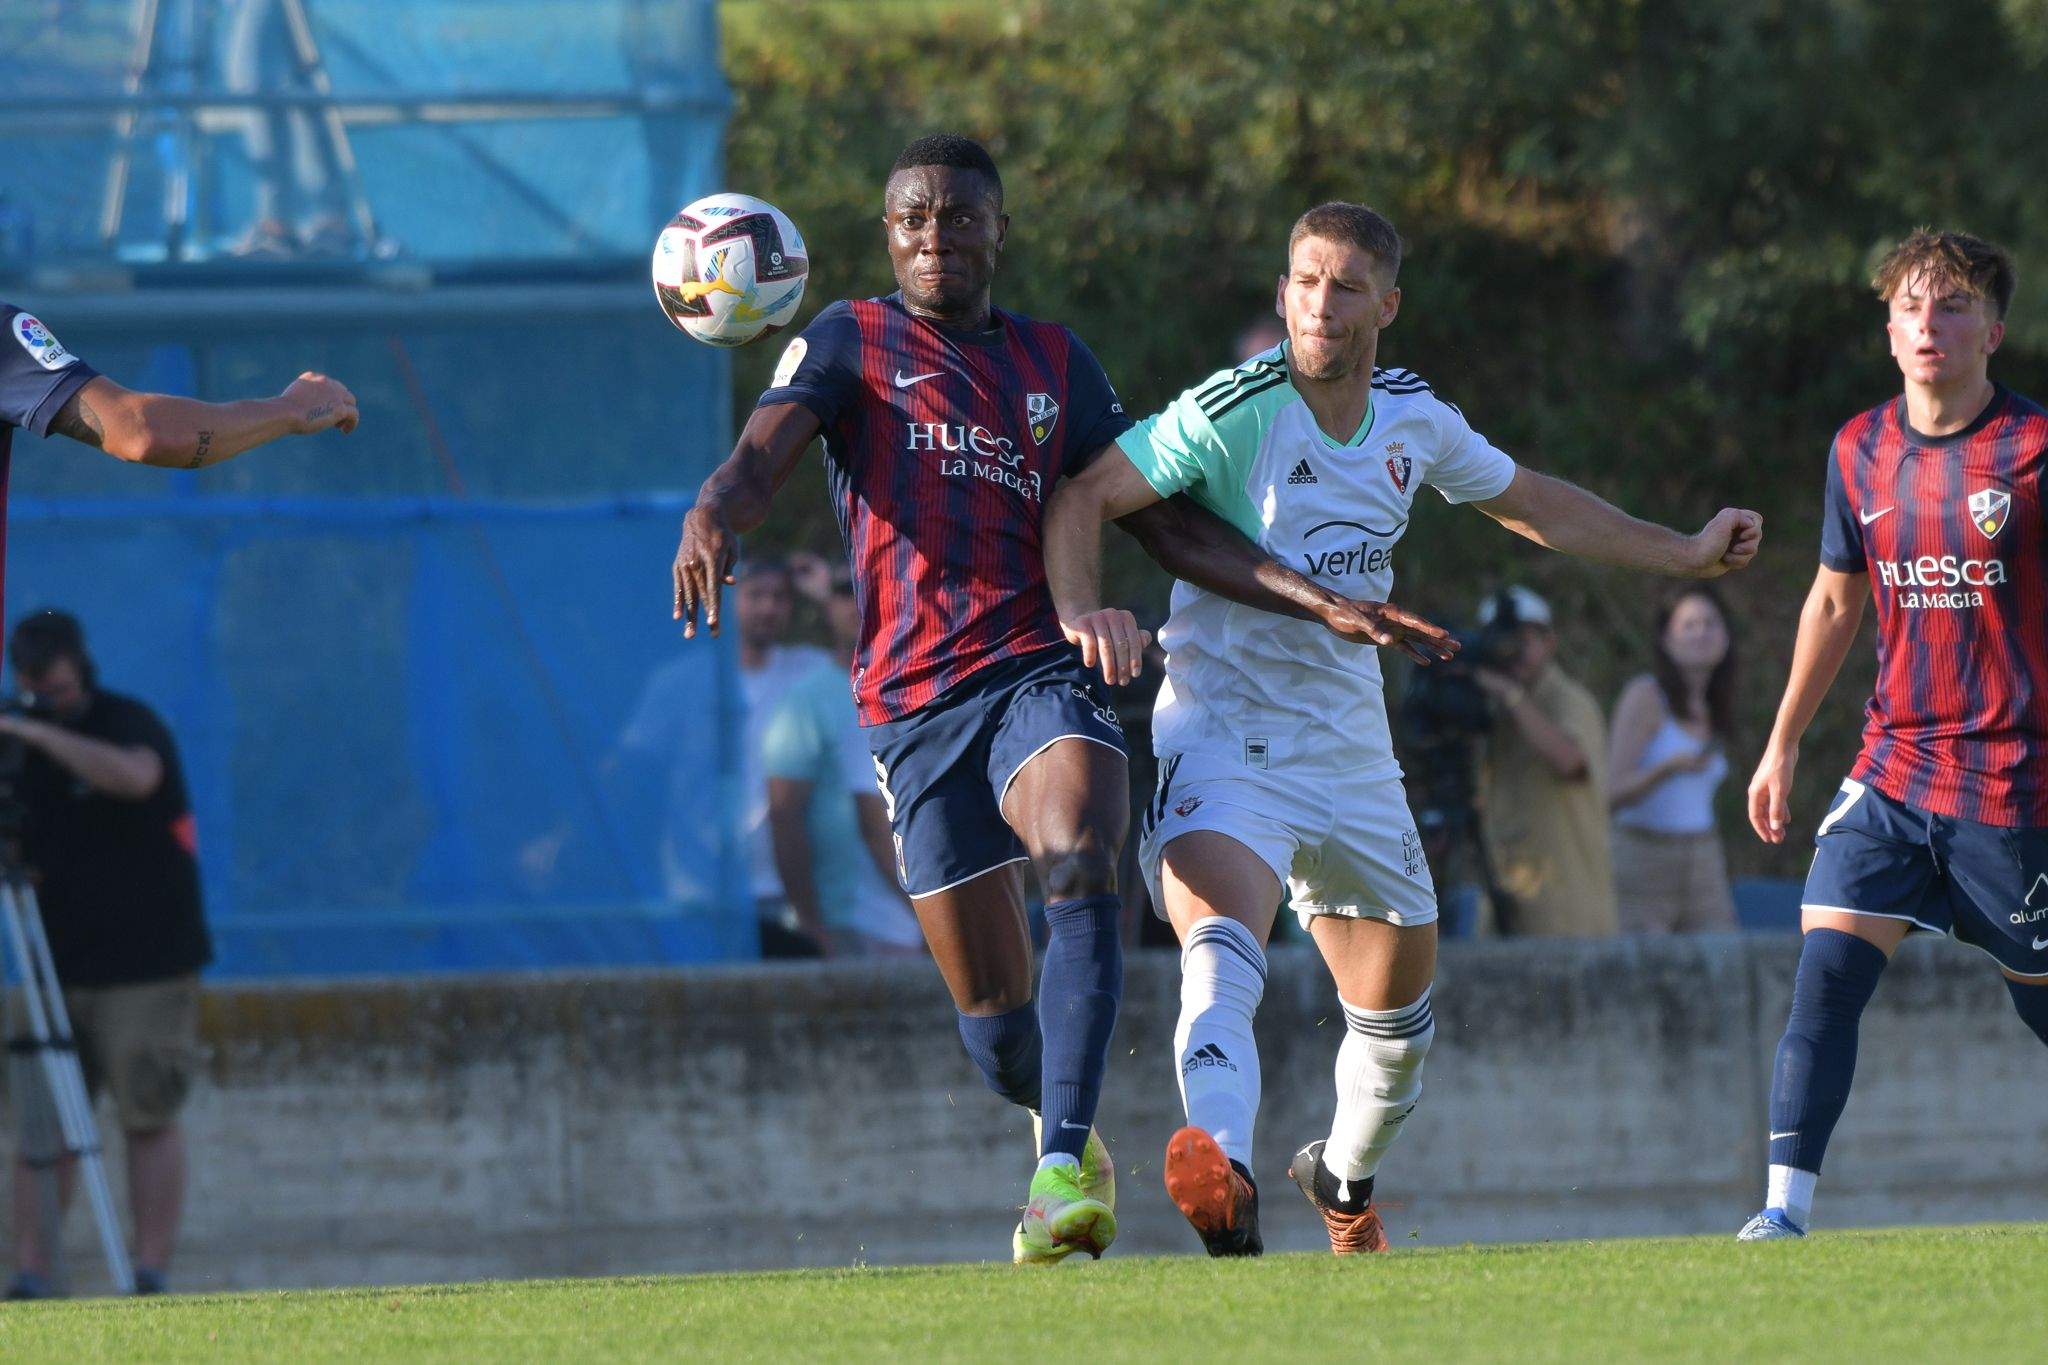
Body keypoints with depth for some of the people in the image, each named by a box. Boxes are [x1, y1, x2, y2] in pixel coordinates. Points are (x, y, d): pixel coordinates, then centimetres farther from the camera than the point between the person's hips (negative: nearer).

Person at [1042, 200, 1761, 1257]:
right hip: (1224, 725, -6)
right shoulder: (1236, 411, -14)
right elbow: (1082, 498, -13)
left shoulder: (1413, 418, 5)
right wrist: (1080, 614, -32)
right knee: (1223, 943, -33)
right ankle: (1226, 1176, -56)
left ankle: (1345, 1180, 45)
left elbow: (1531, 504, 22)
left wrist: (1687, 555, 26)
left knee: (1398, 1004, 15)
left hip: (1347, 744, 6)